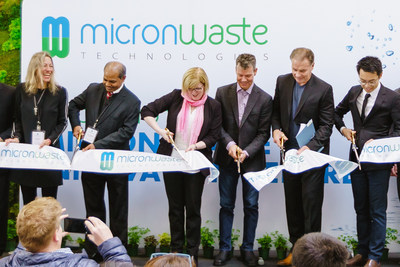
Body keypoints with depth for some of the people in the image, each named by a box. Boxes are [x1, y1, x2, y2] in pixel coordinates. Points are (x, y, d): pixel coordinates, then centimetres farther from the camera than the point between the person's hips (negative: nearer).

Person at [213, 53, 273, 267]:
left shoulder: (264, 99, -3)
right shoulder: (223, 93, 0)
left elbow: (263, 134, -3)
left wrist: (246, 152, -16)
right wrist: (229, 144, -15)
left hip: (252, 160, -1)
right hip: (227, 159, 1)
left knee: (251, 206, 6)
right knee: (226, 205, 7)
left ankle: (247, 249, 18)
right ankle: (224, 248, 17)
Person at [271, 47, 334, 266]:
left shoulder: (324, 89, -11)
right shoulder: (282, 82, 2)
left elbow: (326, 126, -11)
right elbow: (276, 110, 12)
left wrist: (310, 147, -24)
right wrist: (276, 129, -7)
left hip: (313, 153, -5)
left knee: (311, 201, -1)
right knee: (292, 202, 13)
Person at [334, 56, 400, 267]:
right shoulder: (354, 92, 7)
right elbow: (338, 112, 21)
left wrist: (380, 143, -23)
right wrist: (343, 129, 3)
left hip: (378, 162, -5)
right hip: (357, 158, 6)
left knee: (377, 211, 1)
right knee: (361, 209, 14)